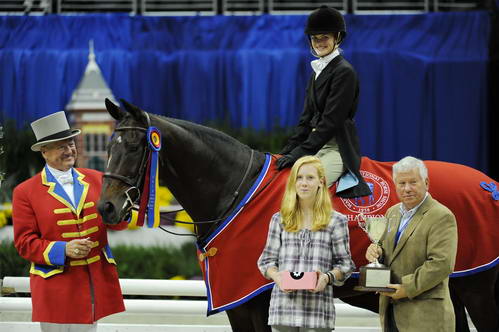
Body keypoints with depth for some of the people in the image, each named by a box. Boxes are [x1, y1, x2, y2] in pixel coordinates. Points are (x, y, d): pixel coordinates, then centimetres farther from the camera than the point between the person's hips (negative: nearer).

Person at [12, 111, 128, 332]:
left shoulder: (95, 179, 9)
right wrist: (63, 250, -20)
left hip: (97, 281, 3)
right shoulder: (25, 193, -2)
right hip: (56, 287, -3)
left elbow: (118, 224, 7)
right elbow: (24, 243, -5)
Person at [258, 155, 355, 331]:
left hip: (318, 309, -2)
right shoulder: (279, 220, 13)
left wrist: (327, 277, -12)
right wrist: (277, 276, -7)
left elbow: (344, 264, 9)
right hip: (283, 308, 2)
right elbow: (267, 260, 15)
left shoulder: (336, 221, 7)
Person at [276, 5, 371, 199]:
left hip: (338, 147, -9)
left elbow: (331, 121, -16)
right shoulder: (317, 70, 18)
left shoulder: (344, 72, -10)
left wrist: (300, 153, -18)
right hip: (318, 145, 9)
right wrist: (288, 150, 6)